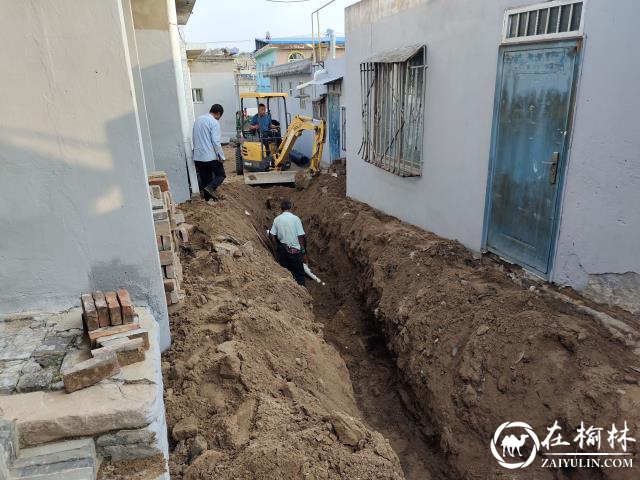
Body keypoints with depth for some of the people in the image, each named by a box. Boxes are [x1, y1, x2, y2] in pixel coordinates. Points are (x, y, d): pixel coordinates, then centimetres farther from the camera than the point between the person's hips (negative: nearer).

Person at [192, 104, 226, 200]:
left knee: (204, 178, 14)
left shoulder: (198, 119, 13)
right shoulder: (214, 122, -11)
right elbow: (216, 141, -17)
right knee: (221, 174, 7)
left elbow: (195, 138, 18)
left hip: (197, 156, 7)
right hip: (210, 156, -7)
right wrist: (221, 156, -10)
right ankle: (210, 187, -14)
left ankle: (207, 197, 16)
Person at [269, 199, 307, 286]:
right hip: (295, 250, -3)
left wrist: (277, 246, 12)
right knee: (299, 274, 7)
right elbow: (301, 236, -11)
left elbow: (271, 235, 0)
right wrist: (304, 252, -4)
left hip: (282, 249, 4)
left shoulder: (277, 219, 0)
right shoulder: (295, 219, -10)